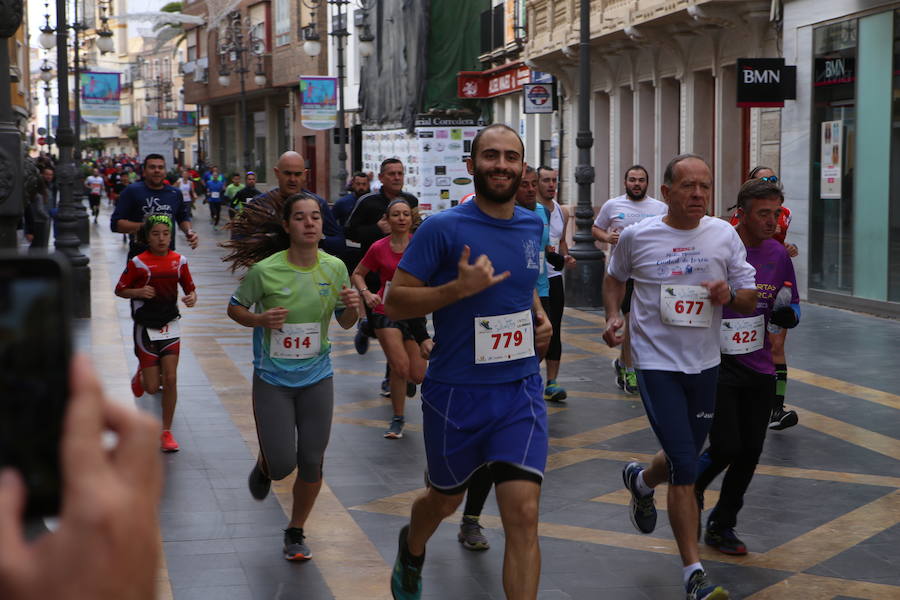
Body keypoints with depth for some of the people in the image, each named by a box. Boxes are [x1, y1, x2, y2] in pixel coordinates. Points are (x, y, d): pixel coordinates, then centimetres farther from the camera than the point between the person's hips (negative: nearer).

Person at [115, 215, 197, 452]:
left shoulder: (179, 261, -1)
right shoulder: (138, 263, -10)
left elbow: (190, 287, 10)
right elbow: (120, 290, -1)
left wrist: (192, 297, -13)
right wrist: (139, 292, -20)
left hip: (170, 326, 2)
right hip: (146, 328, -2)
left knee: (170, 379, -8)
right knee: (152, 387, 0)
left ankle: (166, 432, 4)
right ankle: (141, 375, 40)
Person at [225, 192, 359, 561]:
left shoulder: (335, 268, -4)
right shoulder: (265, 270, -14)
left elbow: (345, 323, 8)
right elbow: (235, 308, 1)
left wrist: (352, 307, -14)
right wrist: (259, 319, -19)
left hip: (316, 378, 3)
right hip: (272, 378, -3)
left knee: (312, 463, 4)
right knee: (282, 465, -4)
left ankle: (296, 532, 27)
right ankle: (263, 468, 35)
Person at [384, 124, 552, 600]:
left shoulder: (532, 225, 6)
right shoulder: (443, 228, -12)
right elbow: (394, 302, -13)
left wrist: (539, 315, 7)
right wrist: (459, 288, -26)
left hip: (520, 391, 3)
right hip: (456, 393, -3)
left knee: (523, 516, -10)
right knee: (445, 499, 20)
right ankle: (411, 552, 54)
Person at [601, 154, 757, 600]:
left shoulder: (724, 235, -2)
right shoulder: (636, 236, -6)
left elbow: (751, 298, 4)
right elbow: (614, 277, 14)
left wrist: (730, 295, -18)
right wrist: (613, 316, -2)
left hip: (705, 363, 4)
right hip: (657, 362, -4)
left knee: (684, 457, 18)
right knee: (685, 469, -11)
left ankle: (641, 481, 55)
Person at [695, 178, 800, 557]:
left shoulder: (778, 255, 5)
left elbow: (792, 307, 15)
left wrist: (787, 315, -6)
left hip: (759, 370, 5)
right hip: (717, 366, -5)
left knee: (750, 453, 5)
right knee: (726, 447, -10)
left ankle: (722, 525, 22)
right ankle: (691, 493, 22)